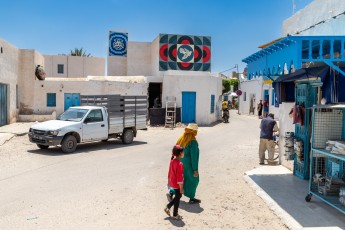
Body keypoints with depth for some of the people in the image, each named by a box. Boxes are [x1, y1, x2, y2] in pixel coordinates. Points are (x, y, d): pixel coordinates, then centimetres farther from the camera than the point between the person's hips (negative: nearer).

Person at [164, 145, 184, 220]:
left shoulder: (172, 161, 1)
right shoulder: (180, 164, -25)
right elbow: (180, 176, -23)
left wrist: (169, 182, 22)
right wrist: (181, 188, -17)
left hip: (172, 183, 8)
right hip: (177, 185, -8)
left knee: (178, 196, 24)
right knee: (177, 198, 7)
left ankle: (168, 207, 25)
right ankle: (175, 215, 20)